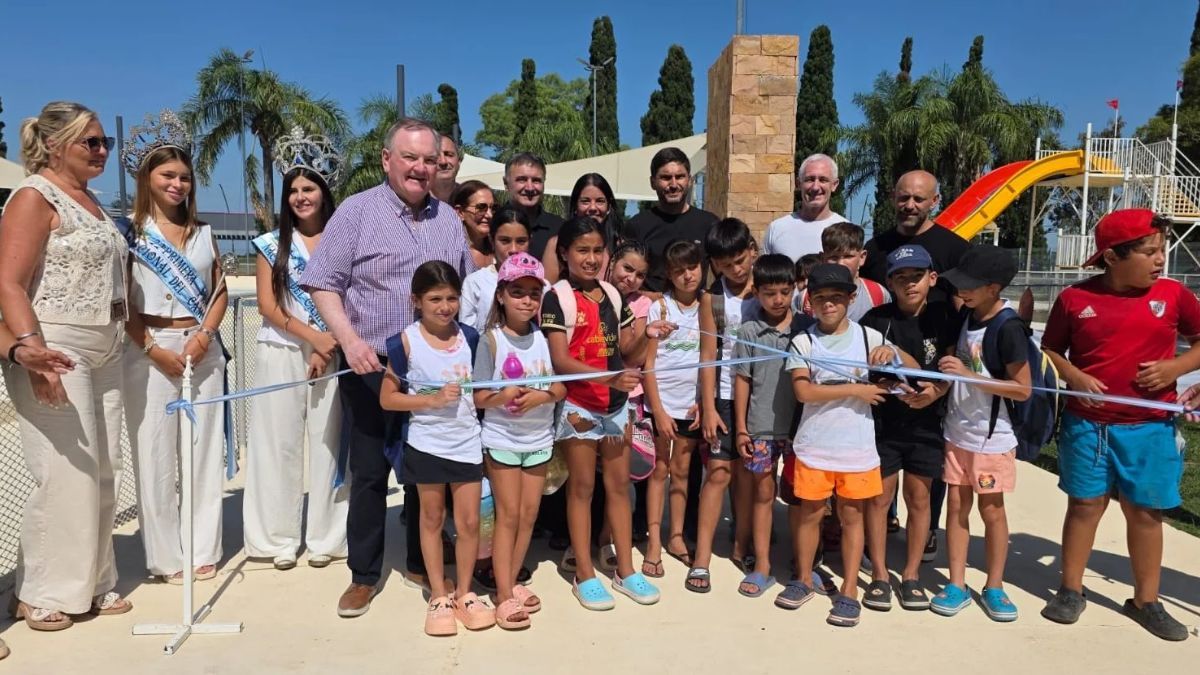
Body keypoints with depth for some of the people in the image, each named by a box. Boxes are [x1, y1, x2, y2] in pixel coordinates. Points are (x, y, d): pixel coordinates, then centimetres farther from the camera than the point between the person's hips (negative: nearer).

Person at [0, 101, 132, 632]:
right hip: (53, 355, -7)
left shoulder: (89, 201, 16)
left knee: (102, 473, 9)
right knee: (66, 474, -5)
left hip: (103, 355, 8)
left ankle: (92, 583, 20)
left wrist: (118, 344, 17)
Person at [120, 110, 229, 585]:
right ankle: (166, 557, 12)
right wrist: (153, 350, -13)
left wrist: (203, 337, -5)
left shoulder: (202, 233, 13)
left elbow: (220, 292, 10)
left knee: (205, 451, 6)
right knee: (155, 456, 1)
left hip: (202, 349, 4)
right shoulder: (129, 232, 0)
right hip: (149, 350, -4)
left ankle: (204, 551, 16)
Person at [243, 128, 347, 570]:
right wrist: (312, 336, -13)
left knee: (328, 443, 2)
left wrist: (331, 346, -9)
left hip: (332, 354, 0)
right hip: (281, 354, 0)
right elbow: (267, 305, -1)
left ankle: (325, 538, 13)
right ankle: (280, 538, 14)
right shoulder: (273, 244, 7)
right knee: (280, 443, 3)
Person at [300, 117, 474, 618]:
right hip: (371, 368, -4)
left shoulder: (449, 220, 10)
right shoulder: (357, 211, -4)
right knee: (369, 474, 5)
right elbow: (323, 283, -7)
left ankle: (423, 564, 28)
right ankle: (364, 575, 20)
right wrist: (350, 340, -19)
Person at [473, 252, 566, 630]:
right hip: (502, 439, -4)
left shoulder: (544, 338, 0)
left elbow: (561, 388, -2)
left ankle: (511, 583, 27)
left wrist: (541, 397, -21)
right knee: (509, 515, 1)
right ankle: (503, 595, 12)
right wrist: (503, 396, -28)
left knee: (529, 514, 10)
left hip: (539, 438, 4)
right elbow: (479, 398, -9)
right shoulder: (492, 339, -9)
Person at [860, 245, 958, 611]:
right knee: (879, 498, 5)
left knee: (919, 498, 10)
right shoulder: (877, 319, -5)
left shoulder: (945, 317, -1)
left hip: (926, 422, 1)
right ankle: (879, 575, 19)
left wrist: (935, 391, -23)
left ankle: (911, 575, 25)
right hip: (883, 420, -1)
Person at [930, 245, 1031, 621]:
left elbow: (1023, 389, -18)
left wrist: (968, 374, -24)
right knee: (957, 506, 9)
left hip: (993, 437, -6)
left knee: (992, 509, 7)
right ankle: (957, 584, 18)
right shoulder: (966, 316, 4)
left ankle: (994, 587, 23)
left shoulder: (1008, 329, -17)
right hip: (957, 432, 6)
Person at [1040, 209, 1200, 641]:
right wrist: (1073, 376, -12)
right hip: (1087, 424, -1)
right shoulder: (1076, 298, -5)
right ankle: (1071, 590, 23)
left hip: (1151, 428, 1)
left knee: (1146, 512, 10)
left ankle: (1146, 601, 27)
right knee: (1085, 505, 8)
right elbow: (1049, 349, 5)